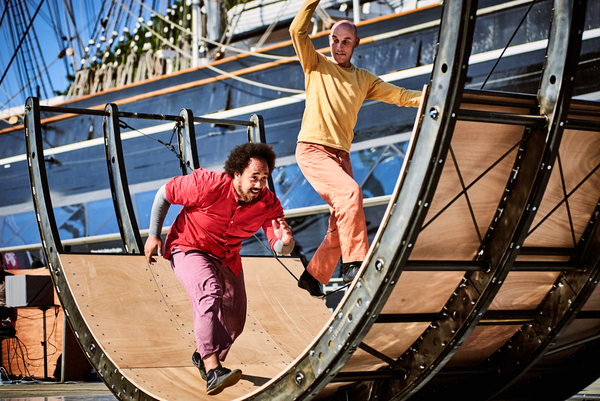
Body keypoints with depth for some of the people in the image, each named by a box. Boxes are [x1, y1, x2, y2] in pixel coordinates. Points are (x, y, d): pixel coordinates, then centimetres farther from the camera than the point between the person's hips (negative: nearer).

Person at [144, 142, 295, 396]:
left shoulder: (268, 204, -19)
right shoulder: (209, 185, -31)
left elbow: (281, 249, -21)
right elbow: (165, 193, -16)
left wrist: (285, 241, -46)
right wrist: (153, 235, -13)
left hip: (227, 258, 6)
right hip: (188, 249, -6)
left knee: (234, 322, 12)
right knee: (210, 292, -35)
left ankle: (203, 357, 46)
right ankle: (213, 373, -45)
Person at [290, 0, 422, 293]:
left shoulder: (363, 79, 18)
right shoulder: (316, 65, 7)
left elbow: (400, 95, 12)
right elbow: (297, 31, -8)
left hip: (341, 156, 6)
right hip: (312, 150, -6)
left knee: (341, 225, 2)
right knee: (350, 192, -28)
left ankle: (313, 277, 18)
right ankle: (354, 265, -28)